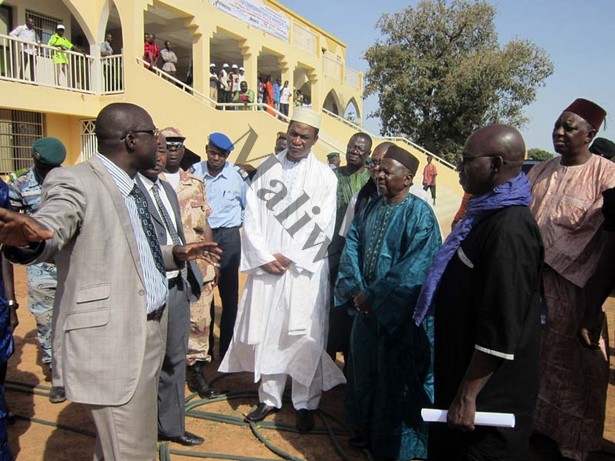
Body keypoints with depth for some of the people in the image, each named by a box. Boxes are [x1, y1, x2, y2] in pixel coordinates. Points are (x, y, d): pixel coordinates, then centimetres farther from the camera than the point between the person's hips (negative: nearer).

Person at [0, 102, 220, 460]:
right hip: (112, 338, -9)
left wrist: (178, 253, 10)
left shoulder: (132, 185, 12)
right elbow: (51, 229, -34)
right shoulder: (75, 181, -14)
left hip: (149, 329, 9)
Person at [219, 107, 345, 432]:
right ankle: (270, 397, 23)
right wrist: (265, 256, -8)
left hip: (305, 268, -2)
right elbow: (252, 217, 3)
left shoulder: (324, 176, 3)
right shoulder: (266, 169, 8)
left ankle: (305, 403, 16)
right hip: (267, 266, 2)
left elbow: (323, 226, -3)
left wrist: (290, 257, -9)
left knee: (304, 336, 1)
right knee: (266, 332, 8)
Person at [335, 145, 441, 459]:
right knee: (363, 370, 19)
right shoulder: (371, 208, 7)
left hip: (400, 313, -6)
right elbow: (351, 245, 4)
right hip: (366, 305, 7)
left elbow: (415, 268, -21)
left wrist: (375, 297, -18)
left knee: (395, 378, 8)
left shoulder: (420, 214, -14)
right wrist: (356, 289, -9)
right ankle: (367, 430, 41)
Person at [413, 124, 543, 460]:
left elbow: (501, 330, -27)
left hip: (488, 392, -9)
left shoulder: (510, 228, -25)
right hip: (462, 374, 9)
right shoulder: (488, 214, 7)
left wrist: (468, 396, -20)